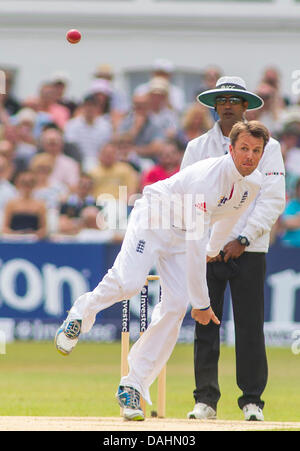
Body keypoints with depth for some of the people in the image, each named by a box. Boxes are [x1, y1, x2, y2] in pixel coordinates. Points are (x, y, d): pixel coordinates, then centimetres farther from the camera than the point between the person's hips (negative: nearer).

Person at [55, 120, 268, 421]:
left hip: (181, 237, 6)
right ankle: (81, 315, 2)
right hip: (152, 219, -6)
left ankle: (133, 386, -6)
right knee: (129, 282, -30)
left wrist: (214, 250, 32)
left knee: (175, 307, -11)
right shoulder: (208, 177, -32)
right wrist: (201, 303, -30)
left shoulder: (253, 182, -8)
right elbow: (195, 244, -32)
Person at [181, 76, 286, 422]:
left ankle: (252, 400, 3)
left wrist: (244, 239, -12)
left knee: (250, 327, -4)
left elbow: (273, 200, -3)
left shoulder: (266, 147, 4)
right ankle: (205, 399, 4)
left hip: (248, 251, -2)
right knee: (205, 325, -1)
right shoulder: (197, 147, 12)